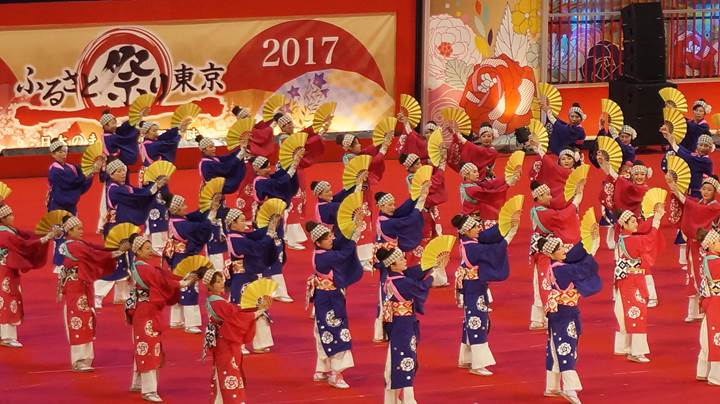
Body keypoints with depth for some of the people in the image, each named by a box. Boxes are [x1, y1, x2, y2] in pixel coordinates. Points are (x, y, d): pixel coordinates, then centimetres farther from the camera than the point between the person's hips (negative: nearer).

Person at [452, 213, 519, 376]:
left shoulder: (468, 241, 0)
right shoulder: (472, 248, -25)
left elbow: (489, 235, -2)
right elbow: (495, 251, -27)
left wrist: (509, 222, -11)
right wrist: (511, 233, -23)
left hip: (473, 289, 10)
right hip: (474, 290, -10)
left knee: (471, 322, 18)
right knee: (477, 322, -5)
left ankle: (465, 359, 28)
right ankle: (477, 364, -3)